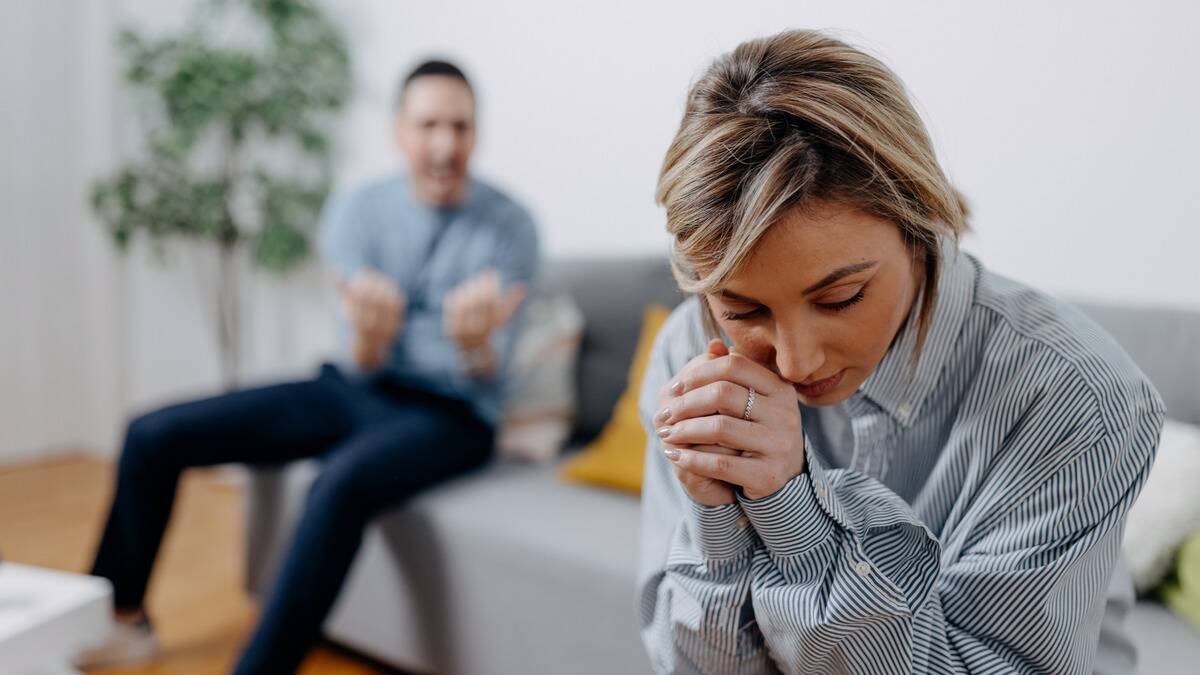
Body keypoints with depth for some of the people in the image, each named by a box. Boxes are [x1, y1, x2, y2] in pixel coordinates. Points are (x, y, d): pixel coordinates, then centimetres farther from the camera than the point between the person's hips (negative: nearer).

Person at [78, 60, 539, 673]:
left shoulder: (507, 226, -11)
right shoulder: (355, 212, -2)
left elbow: (484, 377, -15)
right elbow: (362, 364, -10)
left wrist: (476, 344, -40)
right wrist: (370, 336, -35)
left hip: (449, 413, -4)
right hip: (355, 391, 5)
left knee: (344, 479, -38)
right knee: (153, 436, 0)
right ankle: (122, 619, 20)